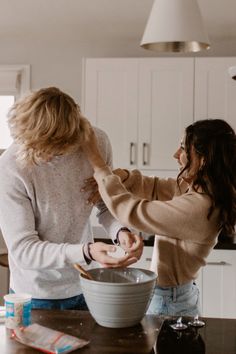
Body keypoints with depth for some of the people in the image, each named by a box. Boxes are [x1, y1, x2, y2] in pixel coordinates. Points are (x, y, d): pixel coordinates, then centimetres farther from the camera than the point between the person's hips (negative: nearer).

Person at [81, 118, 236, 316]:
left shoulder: (197, 207, -30)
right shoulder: (192, 187, -4)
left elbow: (131, 211, -26)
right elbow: (153, 186, 8)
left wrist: (95, 159, -19)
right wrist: (121, 176, -12)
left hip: (168, 303, -8)